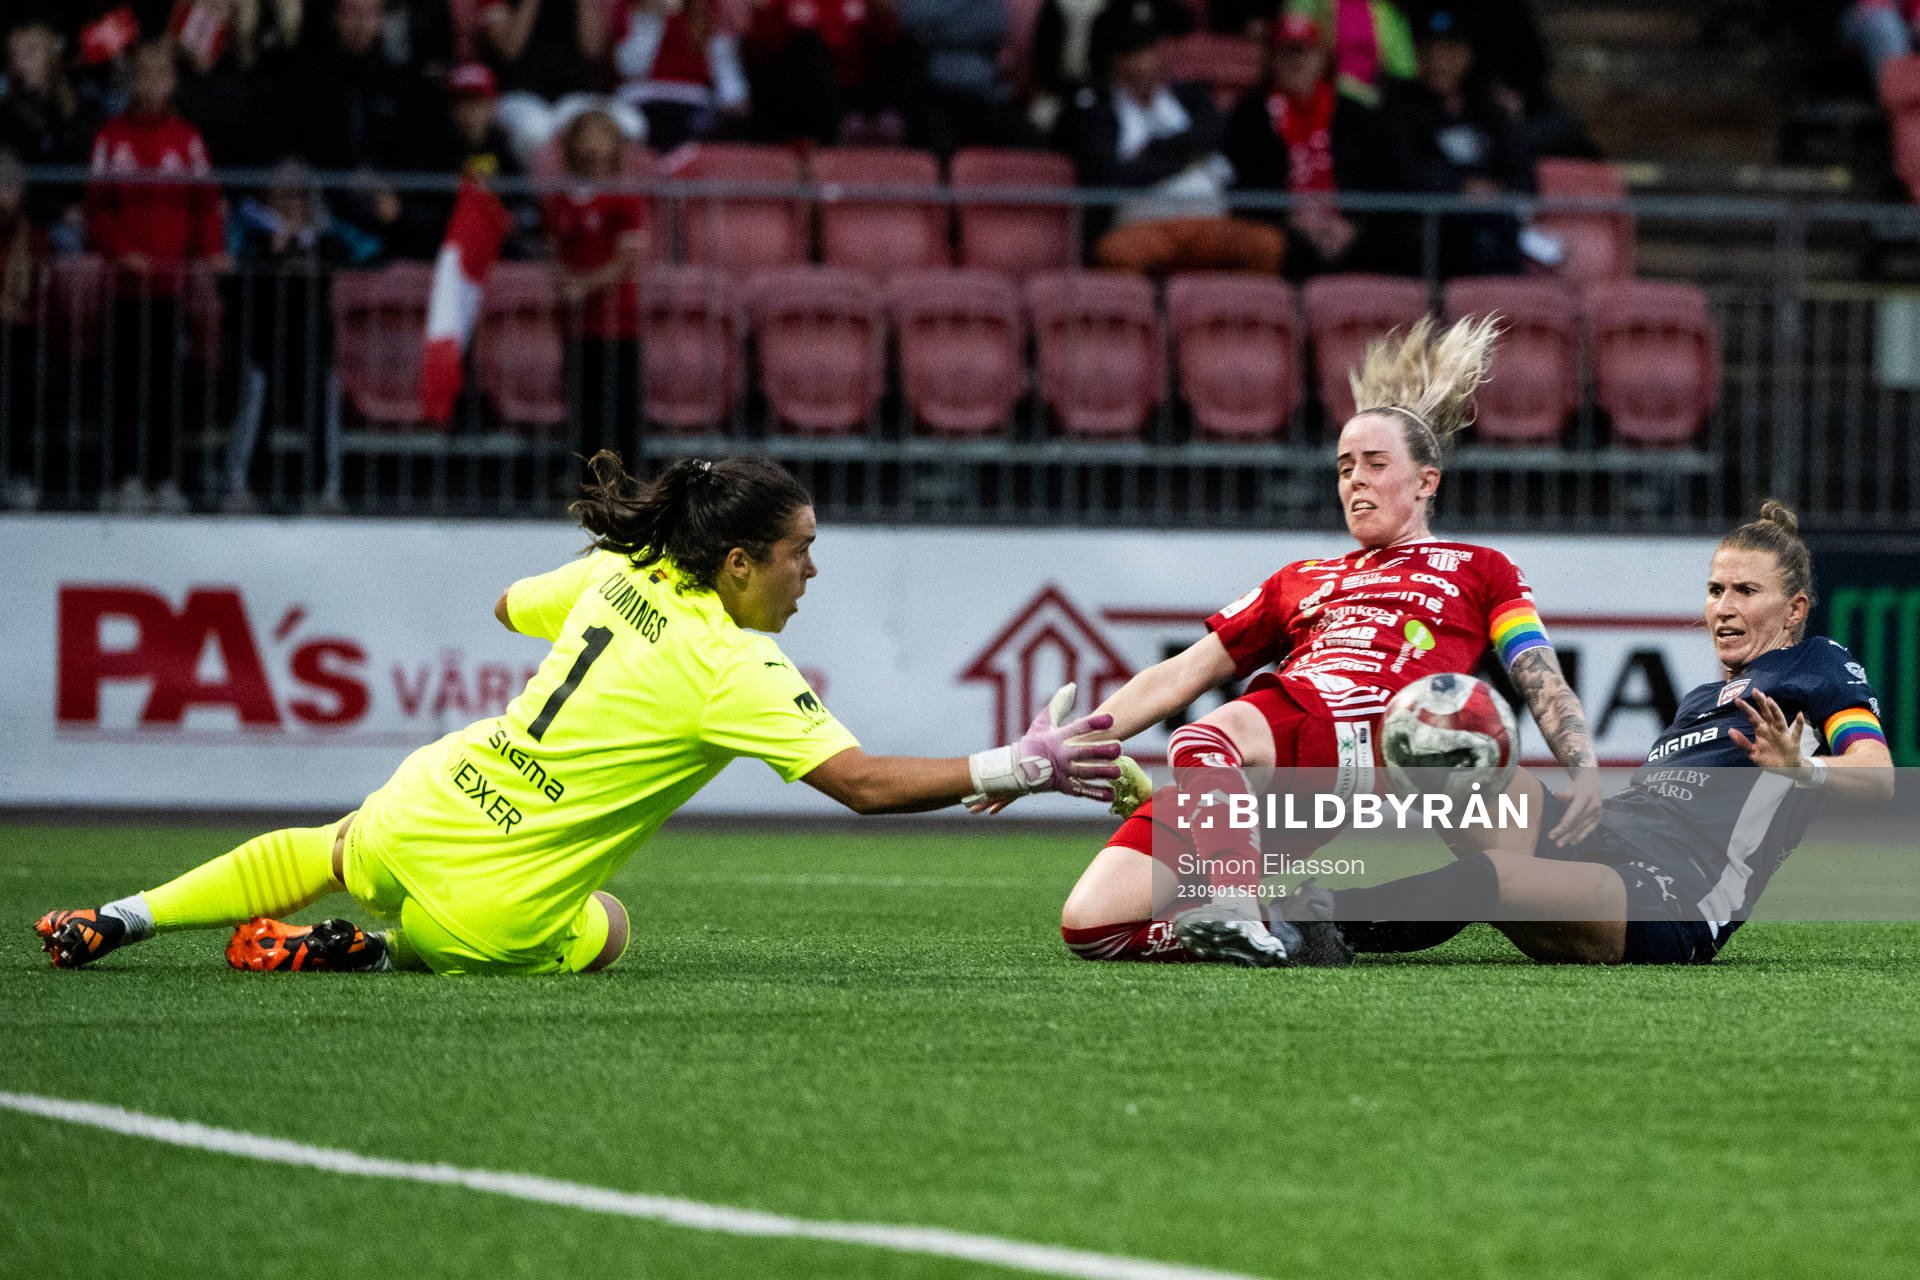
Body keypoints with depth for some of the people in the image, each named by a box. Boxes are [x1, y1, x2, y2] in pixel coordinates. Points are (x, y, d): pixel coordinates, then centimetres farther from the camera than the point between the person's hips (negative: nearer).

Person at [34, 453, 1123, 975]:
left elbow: (511, 605, 22)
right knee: (602, 932, 29)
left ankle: (118, 920, 37)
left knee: (332, 849, 40)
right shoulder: (736, 672, -20)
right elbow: (866, 783, -25)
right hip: (491, 913, -6)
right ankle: (363, 956, 8)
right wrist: (1016, 769, -22)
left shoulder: (617, 573, 1)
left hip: (423, 811, 6)